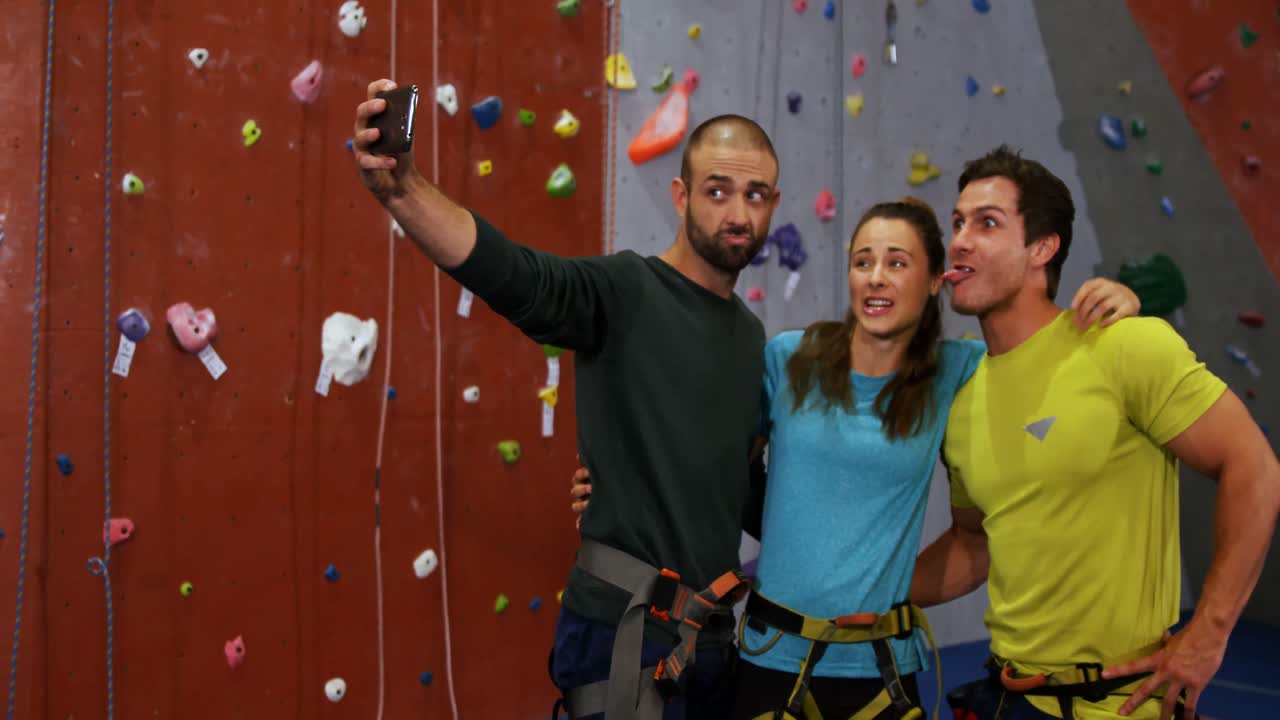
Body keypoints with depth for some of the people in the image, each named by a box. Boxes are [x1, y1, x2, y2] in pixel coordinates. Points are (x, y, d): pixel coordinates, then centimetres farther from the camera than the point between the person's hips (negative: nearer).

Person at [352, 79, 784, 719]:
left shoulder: (752, 336, 11)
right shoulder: (625, 290, -10)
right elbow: (509, 274, -31)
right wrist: (400, 188, -46)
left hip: (712, 634, 7)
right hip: (625, 629, -7)